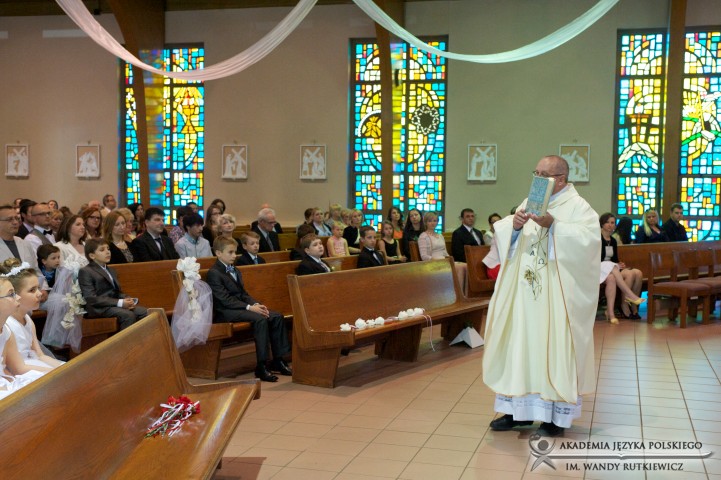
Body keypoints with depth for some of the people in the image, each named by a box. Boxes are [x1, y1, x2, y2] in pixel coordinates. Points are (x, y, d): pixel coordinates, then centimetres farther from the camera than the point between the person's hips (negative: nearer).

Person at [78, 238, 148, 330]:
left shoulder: (111, 271, 25)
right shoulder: (85, 272, -2)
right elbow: (91, 299, -13)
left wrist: (127, 300, -2)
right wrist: (120, 303, -20)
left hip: (115, 304, 8)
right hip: (99, 308, -8)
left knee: (145, 312, -14)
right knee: (128, 315, -31)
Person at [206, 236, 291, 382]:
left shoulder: (235, 271, 21)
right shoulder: (213, 273, -9)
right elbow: (225, 299, -17)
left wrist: (256, 304, -4)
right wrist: (249, 307, -23)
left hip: (241, 307, 9)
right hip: (225, 312, -9)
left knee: (277, 317, -9)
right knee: (260, 319, -32)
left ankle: (278, 360, -5)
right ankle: (261, 367, -30)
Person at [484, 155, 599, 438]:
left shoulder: (577, 206, -5)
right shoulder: (529, 203, 13)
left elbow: (588, 240, -21)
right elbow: (501, 232, 5)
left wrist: (553, 226, -28)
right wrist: (515, 226, -16)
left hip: (557, 297, -6)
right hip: (524, 293, 6)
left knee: (554, 348, -1)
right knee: (520, 345, 9)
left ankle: (557, 414, 10)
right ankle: (520, 409, 19)